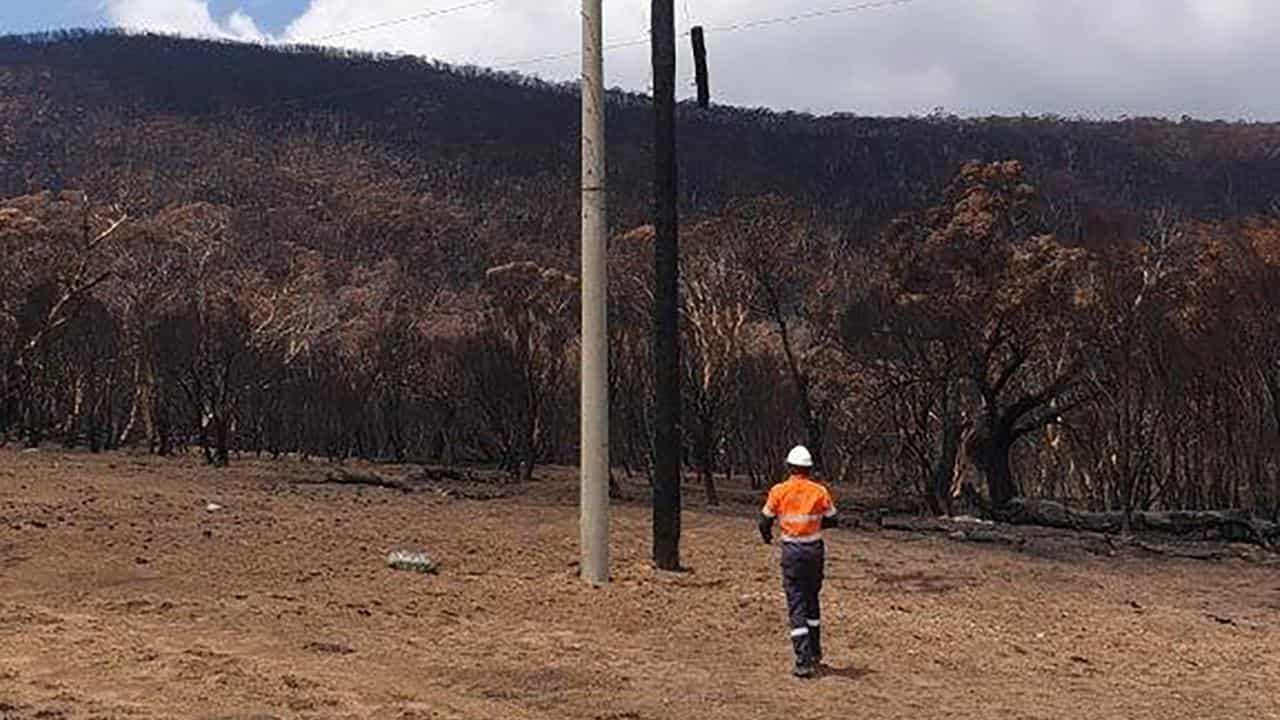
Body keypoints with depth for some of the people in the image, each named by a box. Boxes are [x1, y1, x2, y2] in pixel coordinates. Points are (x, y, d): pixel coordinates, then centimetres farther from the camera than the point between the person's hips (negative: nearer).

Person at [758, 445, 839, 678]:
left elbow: (765, 521, 0)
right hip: (815, 549, 2)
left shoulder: (778, 491, -6)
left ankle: (804, 661, -8)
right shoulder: (820, 491, -3)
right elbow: (832, 521, 6)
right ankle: (815, 653, 30)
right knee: (812, 599, 20)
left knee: (796, 603, -1)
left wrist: (767, 536, 23)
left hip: (792, 551, -2)